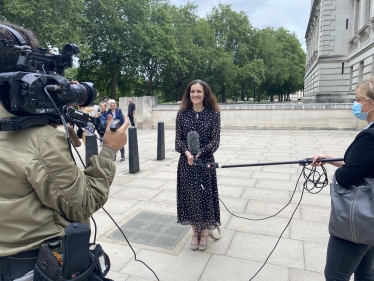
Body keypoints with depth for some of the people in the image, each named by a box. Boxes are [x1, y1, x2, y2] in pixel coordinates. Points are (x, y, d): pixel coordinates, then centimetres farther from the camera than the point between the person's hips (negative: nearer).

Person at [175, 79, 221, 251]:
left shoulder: (213, 114, -3)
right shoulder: (182, 114, 2)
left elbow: (215, 141, -6)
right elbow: (178, 139, 0)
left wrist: (199, 153, -19)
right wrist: (187, 152, -19)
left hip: (206, 161, -1)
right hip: (186, 162, 2)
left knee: (205, 196, 7)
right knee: (190, 195, 9)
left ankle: (204, 232, 28)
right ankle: (195, 232, 30)